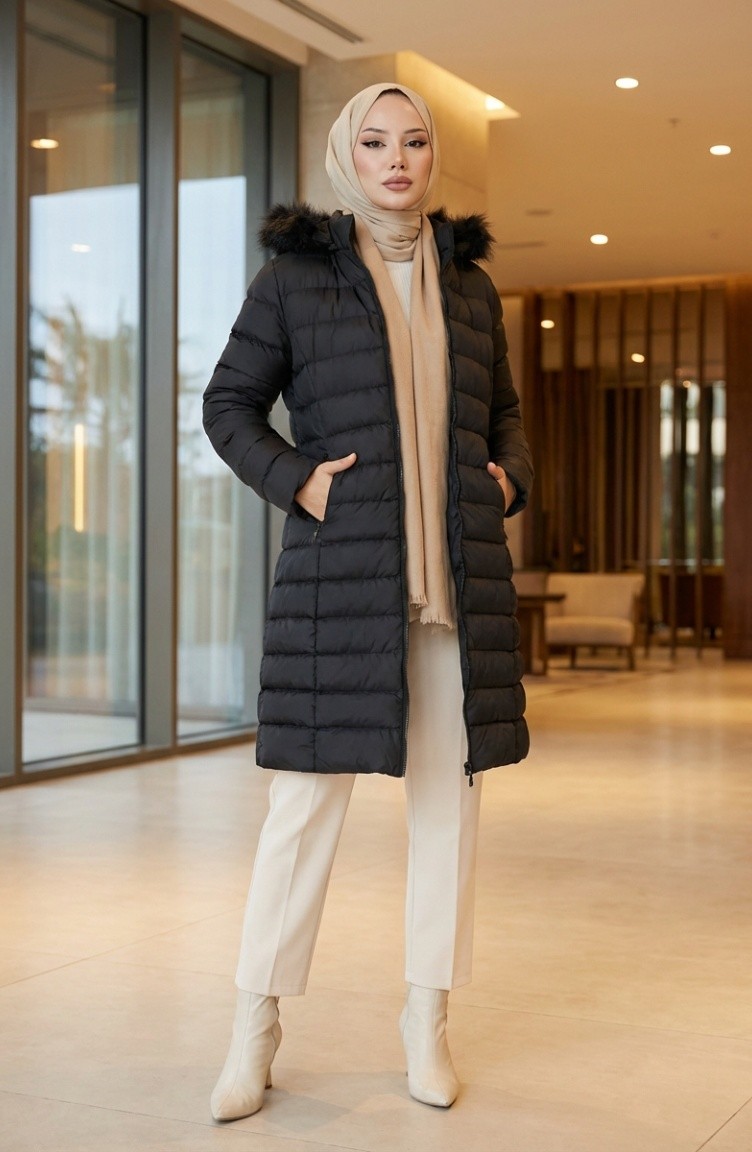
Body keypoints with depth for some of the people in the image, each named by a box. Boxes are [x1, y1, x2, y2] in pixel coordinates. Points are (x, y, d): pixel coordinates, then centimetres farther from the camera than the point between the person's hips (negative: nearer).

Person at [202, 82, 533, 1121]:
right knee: (309, 793, -2)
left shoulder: (470, 285, 14)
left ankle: (429, 1019, 19)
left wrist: (510, 480, 5)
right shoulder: (296, 275, 4)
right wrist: (292, 480, -8)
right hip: (342, 573, -3)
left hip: (460, 579, 4)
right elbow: (229, 403, 6)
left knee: (449, 790, 6)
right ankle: (256, 1025, 10)